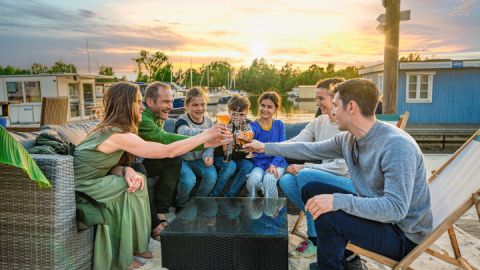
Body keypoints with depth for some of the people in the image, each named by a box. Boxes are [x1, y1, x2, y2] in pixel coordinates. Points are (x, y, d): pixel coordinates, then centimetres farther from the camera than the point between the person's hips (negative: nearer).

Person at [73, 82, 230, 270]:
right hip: (80, 188, -8)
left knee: (135, 180, -3)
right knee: (133, 187, -16)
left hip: (92, 180, 8)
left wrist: (127, 171, -23)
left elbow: (112, 165, 0)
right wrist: (206, 137, -19)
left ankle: (134, 245, 9)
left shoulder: (112, 128, 3)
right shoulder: (118, 134, -26)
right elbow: (168, 151, -26)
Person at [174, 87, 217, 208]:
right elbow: (185, 132, -42)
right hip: (182, 159, -4)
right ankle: (182, 205, 4)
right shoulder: (182, 121, -17)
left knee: (212, 175, -22)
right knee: (189, 180, -29)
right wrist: (205, 132, -63)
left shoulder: (209, 121, 1)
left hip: (199, 159, 4)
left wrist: (208, 156, -19)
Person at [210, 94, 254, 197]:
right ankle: (212, 196, -16)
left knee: (248, 165, -26)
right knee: (230, 165, -33)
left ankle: (228, 197, -16)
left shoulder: (248, 125, -3)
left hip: (238, 159, 3)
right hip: (220, 158, -3)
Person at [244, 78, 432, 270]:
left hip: (405, 234, -8)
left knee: (327, 215, -28)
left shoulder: (396, 145, -28)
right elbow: (310, 149, 9)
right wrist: (266, 148, 14)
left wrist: (337, 201, -37)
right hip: (375, 215, 8)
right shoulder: (347, 139, -3)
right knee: (311, 190, 6)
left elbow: (396, 208, -33)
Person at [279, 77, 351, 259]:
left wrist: (305, 167, -21)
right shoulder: (318, 123, 5)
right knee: (286, 181, -16)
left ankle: (315, 238, -12)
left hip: (351, 184, -7)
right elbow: (294, 144, -4)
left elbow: (342, 168, -20)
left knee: (306, 175, -29)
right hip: (327, 180, 7)